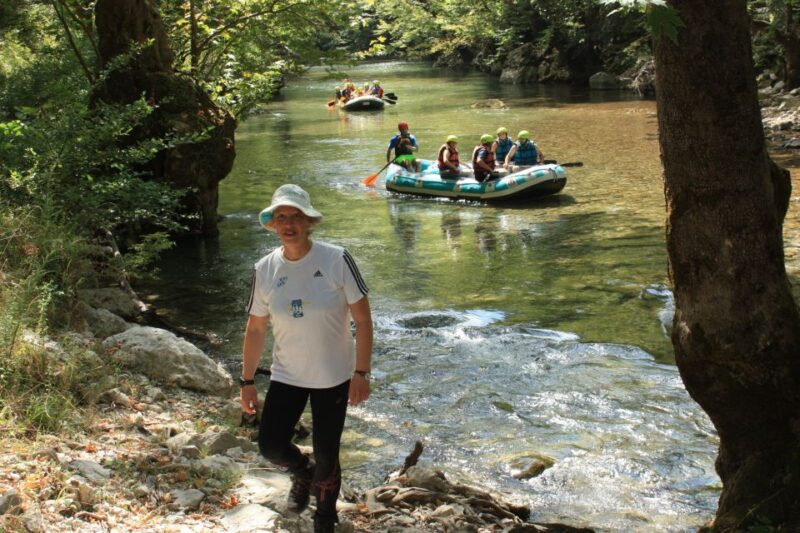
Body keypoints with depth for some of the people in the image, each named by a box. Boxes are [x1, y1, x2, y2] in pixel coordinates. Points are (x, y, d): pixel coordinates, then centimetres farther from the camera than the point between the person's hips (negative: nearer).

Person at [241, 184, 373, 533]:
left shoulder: (336, 260, -16)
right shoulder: (265, 269, -6)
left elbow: (363, 319, -11)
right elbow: (255, 328, 3)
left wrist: (361, 373, -14)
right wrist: (247, 381, 5)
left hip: (333, 377, -2)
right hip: (286, 375, 3)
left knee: (326, 456, 6)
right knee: (270, 445, -3)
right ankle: (303, 474, 35)